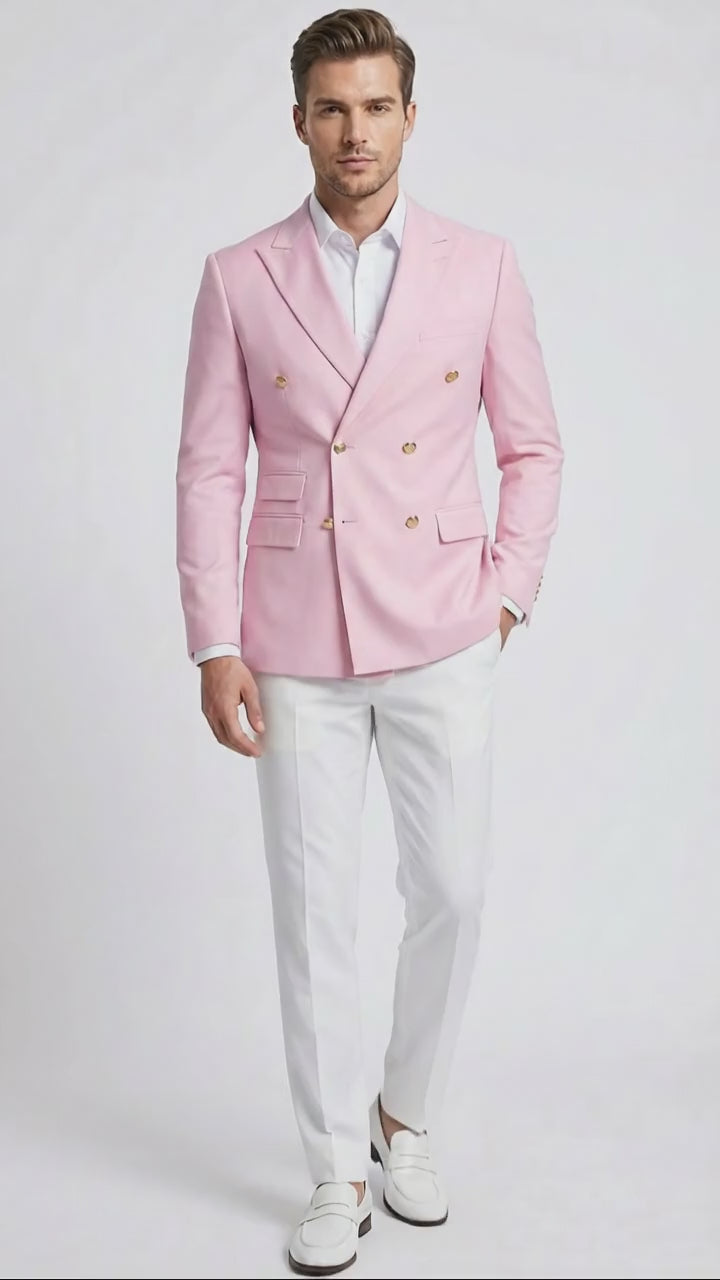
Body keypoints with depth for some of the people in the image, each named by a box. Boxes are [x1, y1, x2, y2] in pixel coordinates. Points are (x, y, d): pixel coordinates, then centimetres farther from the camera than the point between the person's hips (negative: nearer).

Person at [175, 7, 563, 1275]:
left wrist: (504, 595, -1)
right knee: (312, 909, 5)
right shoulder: (238, 279, 1)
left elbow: (533, 447, 8)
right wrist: (214, 645, -6)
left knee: (451, 893, 5)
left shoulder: (482, 266, 2)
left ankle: (407, 1114, 33)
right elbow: (209, 470, 0)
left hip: (438, 641, 1)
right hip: (298, 645, 0)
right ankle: (338, 1175, 23)